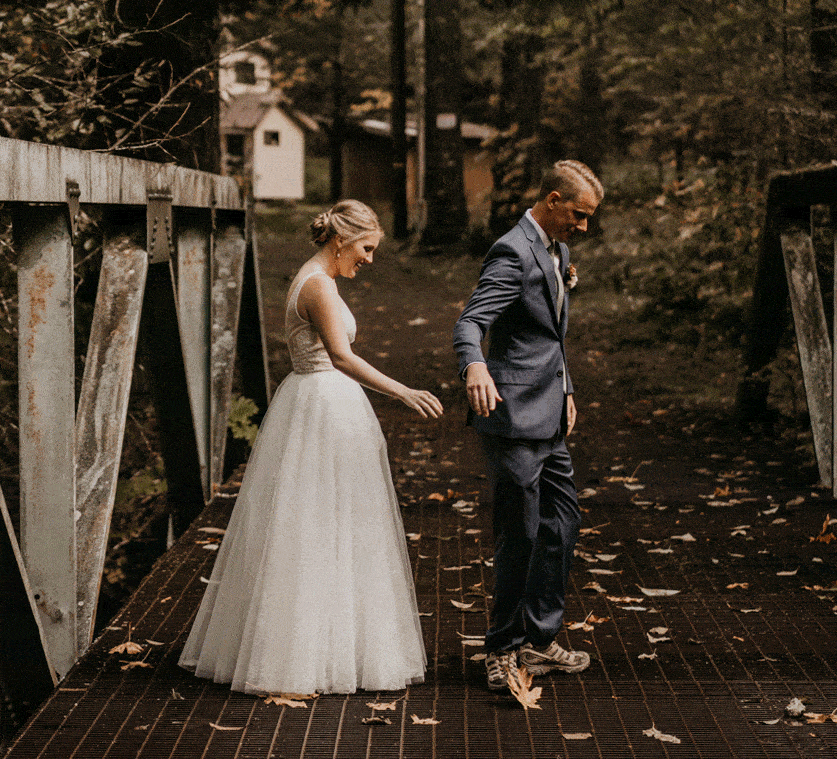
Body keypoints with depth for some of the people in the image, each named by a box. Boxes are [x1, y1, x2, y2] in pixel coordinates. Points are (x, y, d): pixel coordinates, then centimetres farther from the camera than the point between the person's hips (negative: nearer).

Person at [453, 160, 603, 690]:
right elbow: (469, 324, -28)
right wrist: (475, 367, -48)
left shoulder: (558, 250, 14)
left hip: (549, 420, 10)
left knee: (563, 522, 15)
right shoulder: (513, 253, -16)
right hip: (515, 416, -10)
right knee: (520, 535, -3)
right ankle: (505, 651, 10)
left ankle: (538, 640, 26)